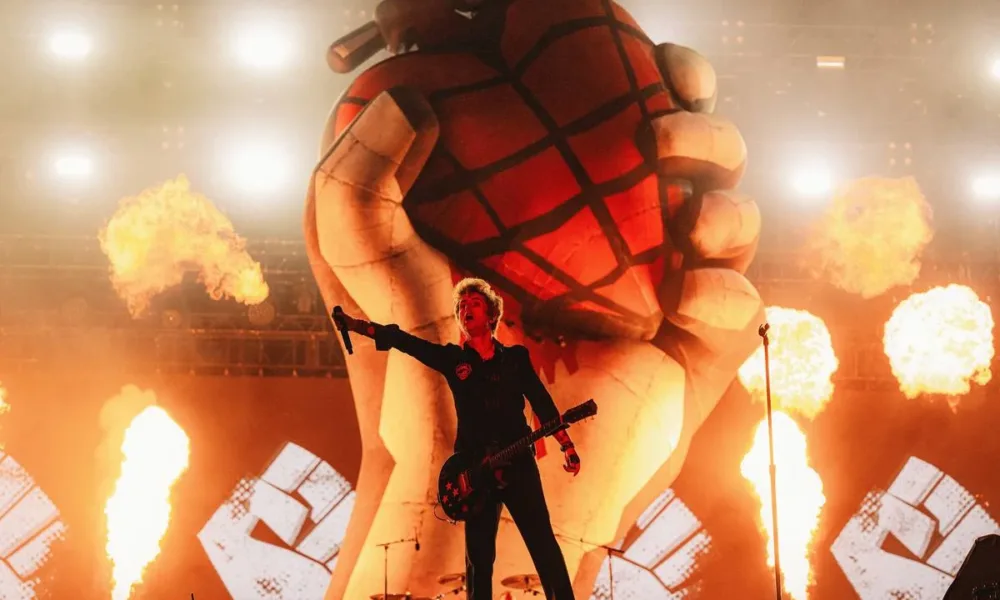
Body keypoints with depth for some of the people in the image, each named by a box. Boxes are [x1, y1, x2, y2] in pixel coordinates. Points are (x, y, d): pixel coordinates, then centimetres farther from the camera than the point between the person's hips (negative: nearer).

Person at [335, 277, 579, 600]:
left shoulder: (516, 357, 10)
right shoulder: (452, 359, 8)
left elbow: (543, 403, 9)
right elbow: (402, 340, -2)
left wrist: (567, 446, 0)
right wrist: (353, 324, -14)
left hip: (518, 462, -1)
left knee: (542, 542, -5)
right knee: (479, 554, 3)